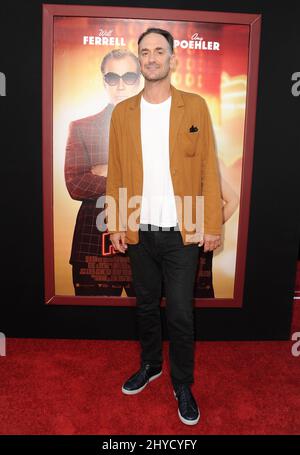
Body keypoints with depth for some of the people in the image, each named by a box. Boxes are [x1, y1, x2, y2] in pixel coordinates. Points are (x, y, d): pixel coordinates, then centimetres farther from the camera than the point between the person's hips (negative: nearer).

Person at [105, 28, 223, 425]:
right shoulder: (122, 112, 5)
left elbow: (208, 169, -3)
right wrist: (115, 225, 0)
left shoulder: (195, 107, 0)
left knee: (180, 314, 5)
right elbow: (115, 174, 5)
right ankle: (150, 366, 42)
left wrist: (213, 224, -7)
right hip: (139, 232, 3)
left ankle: (183, 385, 29)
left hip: (182, 233, -2)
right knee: (146, 305, 18)